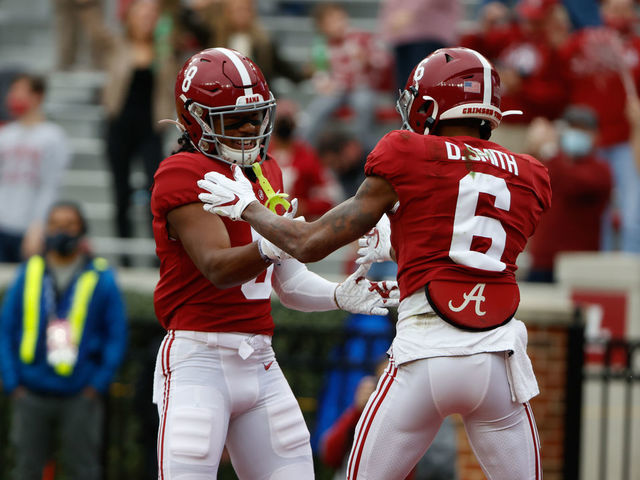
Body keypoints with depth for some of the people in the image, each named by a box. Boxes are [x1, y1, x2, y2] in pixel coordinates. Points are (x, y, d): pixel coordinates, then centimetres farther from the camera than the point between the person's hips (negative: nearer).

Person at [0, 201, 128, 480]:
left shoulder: (101, 279, 2)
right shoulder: (28, 275, 7)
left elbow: (117, 336, 3)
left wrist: (98, 384, -5)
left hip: (81, 396, -2)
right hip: (32, 394, 2)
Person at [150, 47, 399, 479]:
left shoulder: (267, 172, 16)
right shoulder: (184, 174, -10)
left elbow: (288, 281, 18)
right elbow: (217, 268, -23)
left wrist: (338, 296, 1)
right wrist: (270, 246, -41)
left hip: (258, 360, 8)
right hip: (198, 356, -8)